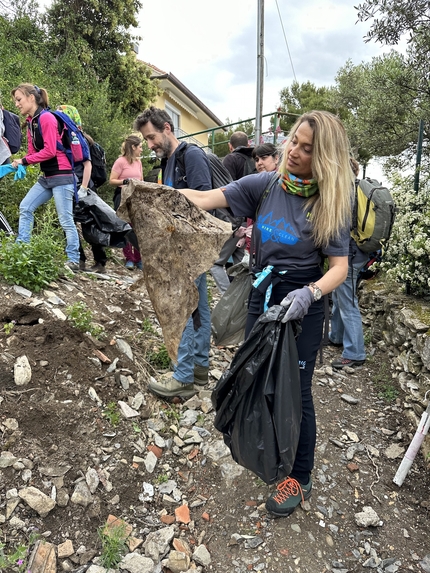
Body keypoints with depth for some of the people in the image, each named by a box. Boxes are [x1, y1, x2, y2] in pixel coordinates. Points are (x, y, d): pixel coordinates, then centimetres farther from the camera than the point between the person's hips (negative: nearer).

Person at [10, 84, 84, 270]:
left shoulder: (46, 118, -12)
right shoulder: (30, 122, 14)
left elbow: (50, 151, -18)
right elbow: (33, 153, 11)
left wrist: (24, 161, -12)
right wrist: (18, 163, -6)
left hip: (62, 176, -9)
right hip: (46, 177, 9)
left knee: (65, 220, -6)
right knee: (25, 207, 6)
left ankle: (74, 261, 1)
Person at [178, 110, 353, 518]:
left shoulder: (330, 204, -11)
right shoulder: (265, 185, -5)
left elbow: (339, 267, -13)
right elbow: (205, 200, -11)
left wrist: (310, 292, -32)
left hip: (302, 307, -4)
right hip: (261, 297, 4)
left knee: (295, 391, 5)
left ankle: (300, 478, 30)